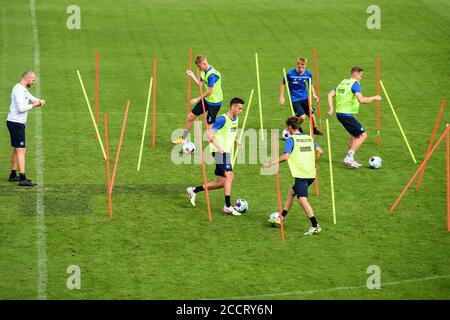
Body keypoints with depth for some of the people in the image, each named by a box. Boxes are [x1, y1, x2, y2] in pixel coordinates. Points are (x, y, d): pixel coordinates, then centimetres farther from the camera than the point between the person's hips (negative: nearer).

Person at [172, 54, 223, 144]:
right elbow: (201, 85, 5)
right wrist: (193, 76, -1)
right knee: (190, 116, 11)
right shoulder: (203, 72, 4)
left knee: (209, 125, -5)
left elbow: (209, 91, -25)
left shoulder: (211, 74, -26)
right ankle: (184, 139, 26)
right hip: (206, 99, 9)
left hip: (214, 102, -9)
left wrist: (198, 99, -15)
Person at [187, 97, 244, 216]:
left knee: (221, 182, 9)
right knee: (229, 176, -21)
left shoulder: (235, 119, 13)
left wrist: (237, 142, 12)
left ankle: (194, 190, 23)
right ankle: (228, 206, -22)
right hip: (220, 152, -9)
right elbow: (209, 133, -18)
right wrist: (217, 146, -31)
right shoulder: (223, 119, -14)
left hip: (227, 152, 9)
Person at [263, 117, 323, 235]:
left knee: (302, 199, -12)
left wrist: (271, 163, -8)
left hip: (301, 174, -8)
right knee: (291, 192, 22)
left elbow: (285, 156, -16)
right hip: (311, 174, 8)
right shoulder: (308, 138, 15)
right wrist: (314, 163, 27)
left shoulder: (291, 140, -5)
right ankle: (281, 218, 29)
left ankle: (315, 226, -23)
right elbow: (320, 152, 11)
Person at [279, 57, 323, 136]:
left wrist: (314, 94, -5)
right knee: (302, 117, -15)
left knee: (311, 114, 4)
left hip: (305, 98, 4)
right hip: (295, 99, -4)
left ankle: (315, 130, 31)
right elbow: (283, 83, -3)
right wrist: (281, 97, -5)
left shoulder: (308, 74, -7)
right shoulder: (290, 74, -17)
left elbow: (310, 85, 11)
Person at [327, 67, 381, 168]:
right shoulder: (355, 84, -12)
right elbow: (361, 100, -22)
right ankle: (349, 158, -11)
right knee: (363, 135, -5)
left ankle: (350, 159, 23)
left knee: (354, 135, 22)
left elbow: (330, 94, 17)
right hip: (347, 114, -9)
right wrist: (374, 98, -8)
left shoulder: (343, 82, 15)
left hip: (339, 113, 9)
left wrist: (331, 108, 14)